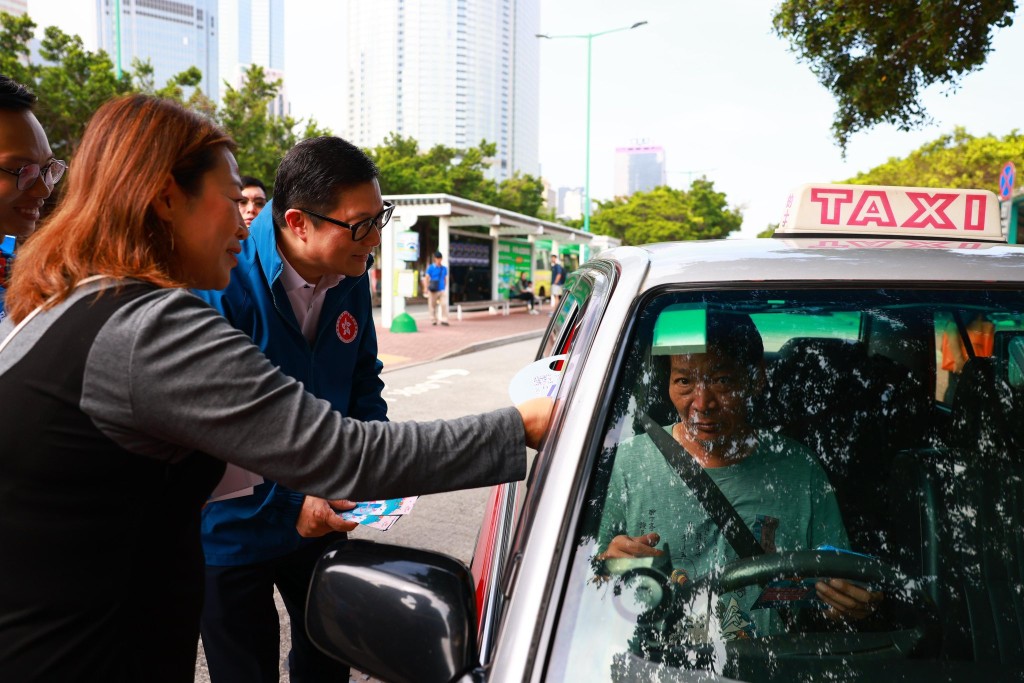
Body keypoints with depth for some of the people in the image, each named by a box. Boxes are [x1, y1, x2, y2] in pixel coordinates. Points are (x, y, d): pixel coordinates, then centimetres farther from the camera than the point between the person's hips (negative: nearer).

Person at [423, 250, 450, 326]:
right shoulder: (430, 268, -2)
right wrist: (426, 289, -10)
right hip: (433, 291, -2)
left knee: (444, 304, -14)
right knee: (433, 306, 6)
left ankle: (444, 320, -11)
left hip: (442, 290, 2)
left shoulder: (444, 268, 8)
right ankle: (433, 320, 20)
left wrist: (445, 288, 18)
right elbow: (426, 278, -3)